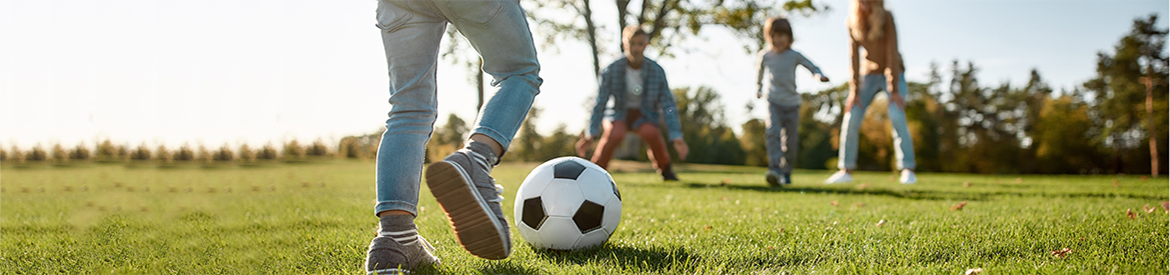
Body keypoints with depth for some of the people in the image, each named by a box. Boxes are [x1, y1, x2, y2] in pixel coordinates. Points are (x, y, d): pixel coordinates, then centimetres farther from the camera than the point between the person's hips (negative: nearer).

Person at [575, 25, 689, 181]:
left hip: (644, 116, 1)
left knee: (651, 133, -32)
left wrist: (676, 136, -20)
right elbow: (600, 103, -12)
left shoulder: (656, 71, -14)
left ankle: (665, 170, -2)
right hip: (619, 115, -1)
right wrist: (591, 134, -20)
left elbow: (668, 104, -11)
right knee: (615, 135, -35)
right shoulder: (611, 70, -17)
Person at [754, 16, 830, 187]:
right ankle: (775, 170, -33)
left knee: (790, 141, 4)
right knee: (773, 132, -23)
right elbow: (759, 69, 17)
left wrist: (819, 76, -27)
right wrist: (758, 88, 29)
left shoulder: (794, 56, -7)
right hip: (774, 102, -1)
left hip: (792, 103, 1)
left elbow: (812, 67, -5)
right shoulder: (765, 56, -3)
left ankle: (786, 172, 22)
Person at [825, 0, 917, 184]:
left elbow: (892, 53, -24)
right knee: (852, 117, -8)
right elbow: (854, 56, -9)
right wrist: (854, 91, -12)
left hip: (893, 72, -4)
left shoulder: (886, 17, -22)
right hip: (869, 73, 4)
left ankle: (908, 170, -22)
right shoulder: (853, 22, -9)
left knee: (896, 116, -24)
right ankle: (846, 170, 1)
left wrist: (894, 91, -25)